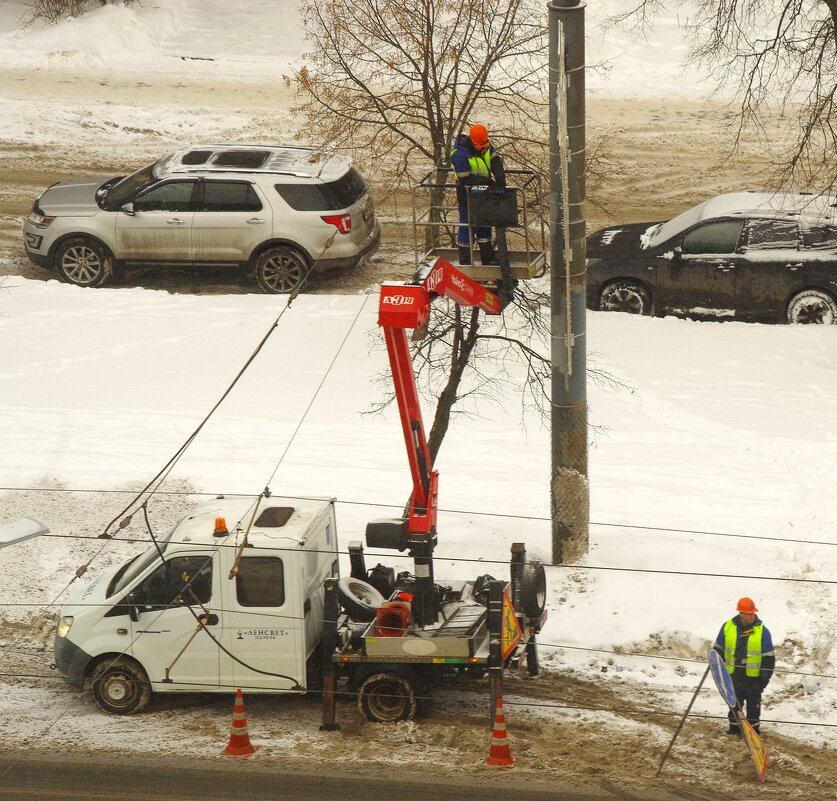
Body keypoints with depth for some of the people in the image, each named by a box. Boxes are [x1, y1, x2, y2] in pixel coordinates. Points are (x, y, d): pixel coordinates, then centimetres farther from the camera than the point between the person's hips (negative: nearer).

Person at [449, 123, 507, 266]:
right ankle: (465, 262, 5)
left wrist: (500, 181, -27)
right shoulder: (459, 155, -26)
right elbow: (466, 179, -28)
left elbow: (496, 162, -9)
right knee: (467, 226, -3)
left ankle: (488, 257, 24)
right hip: (467, 194, -7)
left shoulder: (486, 146, -4)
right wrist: (490, 183, -28)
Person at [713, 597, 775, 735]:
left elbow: (768, 657, -4)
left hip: (753, 676, -2)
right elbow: (718, 649, 9)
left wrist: (765, 677, -8)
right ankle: (734, 725, 29)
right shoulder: (728, 627, -3)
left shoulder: (762, 631, -8)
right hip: (732, 675, 2)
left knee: (753, 704, 9)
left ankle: (753, 727, 23)